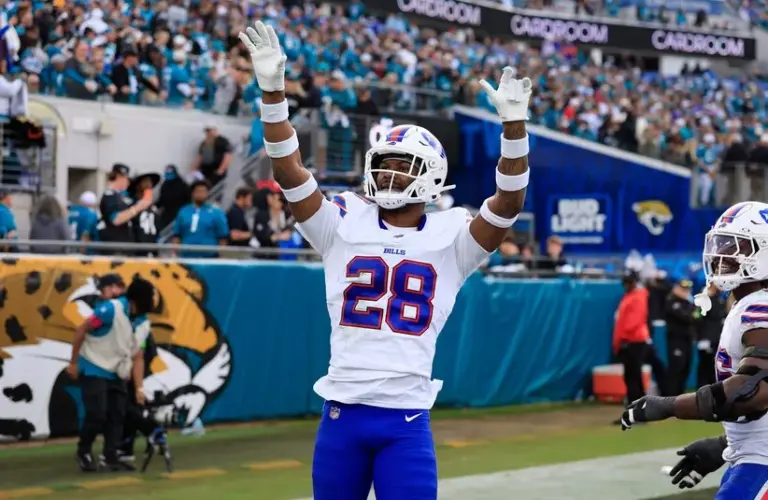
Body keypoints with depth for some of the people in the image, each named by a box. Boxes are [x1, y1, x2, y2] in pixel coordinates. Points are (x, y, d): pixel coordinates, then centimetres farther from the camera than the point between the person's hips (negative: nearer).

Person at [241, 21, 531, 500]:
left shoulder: (450, 236, 2)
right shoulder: (345, 223, 5)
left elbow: (509, 202, -11)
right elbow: (290, 172, -4)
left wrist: (514, 126, -24)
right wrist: (274, 90, -14)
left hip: (407, 420, -2)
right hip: (342, 412, 2)